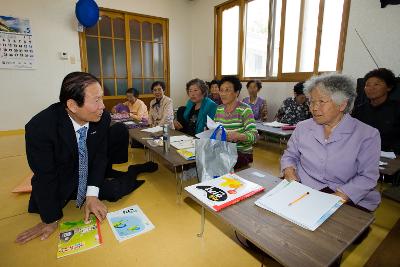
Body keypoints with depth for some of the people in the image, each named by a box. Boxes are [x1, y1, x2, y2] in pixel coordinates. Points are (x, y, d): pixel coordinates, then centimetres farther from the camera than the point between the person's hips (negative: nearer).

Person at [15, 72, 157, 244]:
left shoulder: (102, 117, -24)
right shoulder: (39, 127, -33)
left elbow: (100, 155, -13)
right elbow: (44, 177, -23)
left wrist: (92, 195, -20)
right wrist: (51, 220, -14)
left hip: (92, 165, 4)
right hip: (61, 179, -3)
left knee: (120, 131, -14)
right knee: (114, 191, -25)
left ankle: (106, 173, 13)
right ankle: (134, 171, 10)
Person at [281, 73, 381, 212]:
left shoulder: (368, 134, -3)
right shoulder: (302, 127, 6)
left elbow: (367, 176, -6)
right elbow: (290, 155, 14)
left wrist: (339, 196, -20)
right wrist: (289, 169, -8)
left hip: (350, 200, -2)